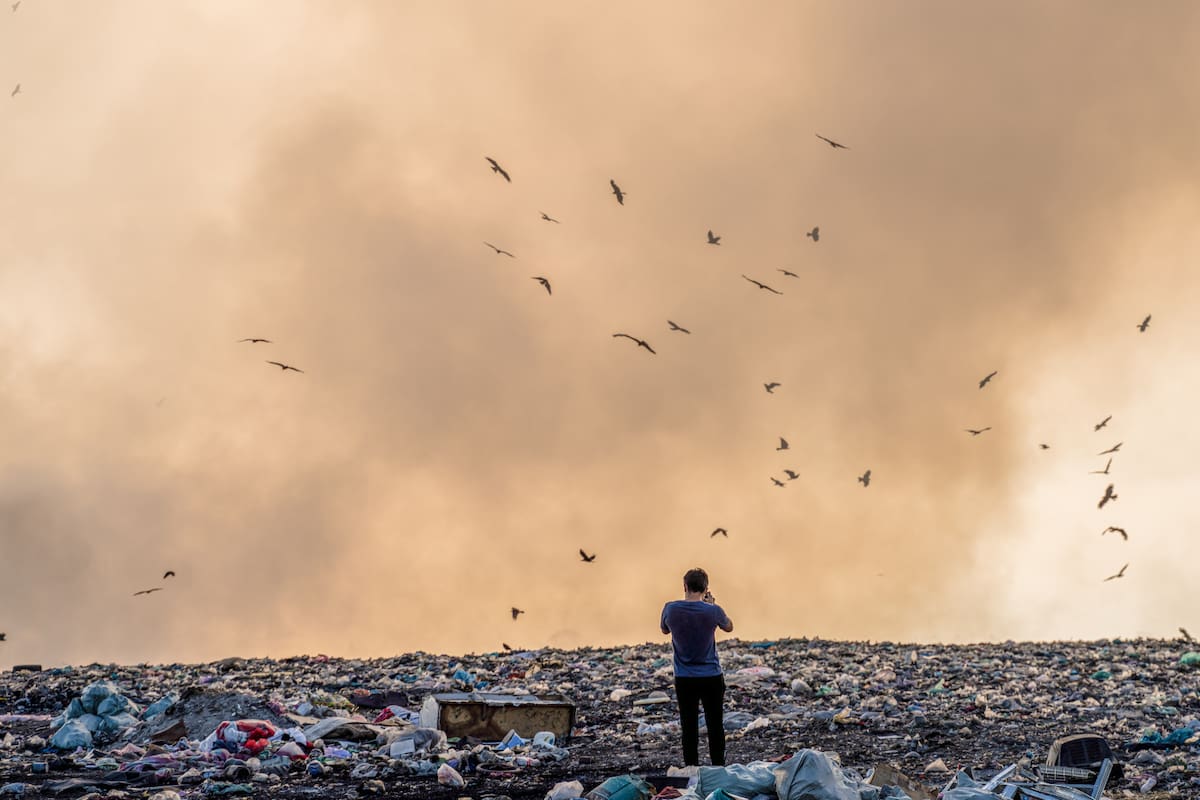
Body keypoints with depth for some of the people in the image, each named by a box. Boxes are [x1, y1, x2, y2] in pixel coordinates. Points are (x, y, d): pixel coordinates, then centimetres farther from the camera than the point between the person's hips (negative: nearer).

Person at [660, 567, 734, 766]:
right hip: (711, 677, -1)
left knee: (689, 727, 8)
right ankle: (718, 768, 13)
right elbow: (729, 627, 8)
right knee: (715, 726, 9)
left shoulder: (671, 609, -9)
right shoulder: (713, 611, -12)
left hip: (684, 680, 1)